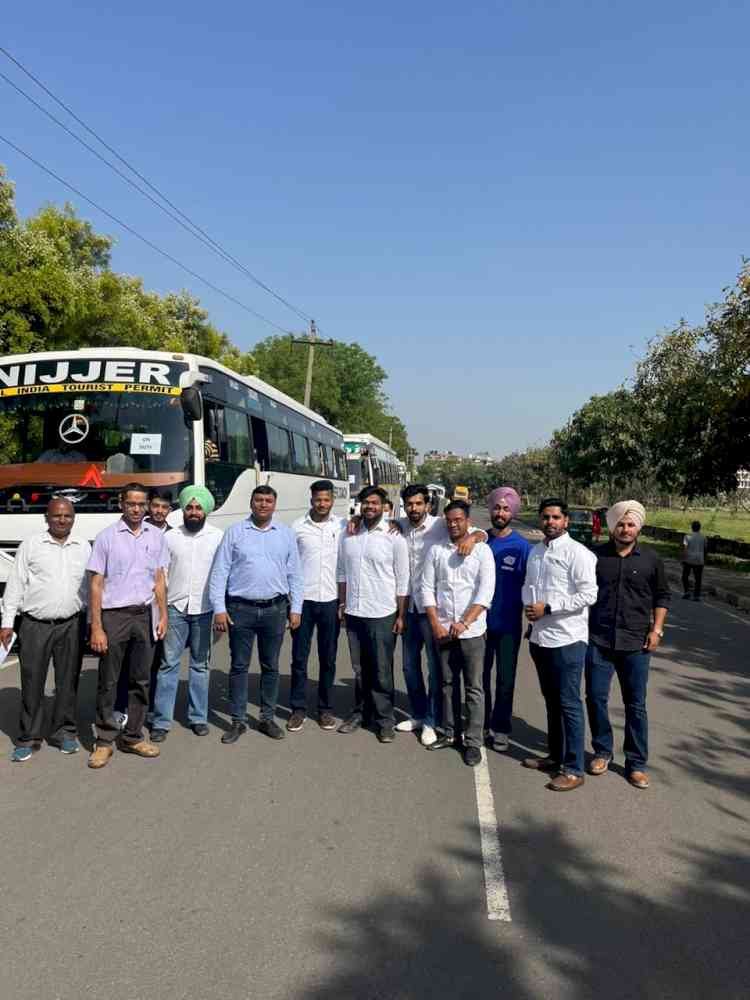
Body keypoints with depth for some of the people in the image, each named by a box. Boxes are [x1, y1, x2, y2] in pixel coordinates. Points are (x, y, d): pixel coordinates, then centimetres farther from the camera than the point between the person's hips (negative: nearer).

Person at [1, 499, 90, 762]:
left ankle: (64, 732, 23)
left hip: (72, 625, 2)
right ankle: (28, 738, 16)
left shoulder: (84, 547, 8)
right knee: (32, 683, 3)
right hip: (35, 625, -2)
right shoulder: (30, 546, 2)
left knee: (68, 681, 9)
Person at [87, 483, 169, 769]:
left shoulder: (156, 536, 7)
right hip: (114, 615, -3)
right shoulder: (107, 537, -4)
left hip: (145, 615, 4)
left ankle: (132, 737, 22)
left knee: (141, 680, 10)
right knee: (108, 681, 4)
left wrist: (163, 615, 5)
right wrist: (96, 627, -10)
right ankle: (105, 741, 16)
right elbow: (96, 584, -5)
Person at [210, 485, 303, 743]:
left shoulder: (286, 534, 7)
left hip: (275, 609, 2)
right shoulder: (234, 532, 1)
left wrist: (295, 608, 3)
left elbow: (294, 574, 8)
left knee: (271, 666, 10)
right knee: (239, 666, 5)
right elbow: (219, 572, -1)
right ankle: (238, 721, 17)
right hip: (240, 609, -1)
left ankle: (267, 719, 23)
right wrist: (219, 609, -7)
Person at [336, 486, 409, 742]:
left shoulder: (394, 537, -7)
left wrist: (401, 615, -6)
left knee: (382, 672, 4)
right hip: (354, 613, 4)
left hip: (382, 615, -4)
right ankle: (361, 713, 30)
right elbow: (342, 572, 12)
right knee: (360, 669, 16)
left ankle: (384, 720, 17)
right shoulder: (349, 535, 5)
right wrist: (342, 603, 8)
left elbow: (402, 580, -5)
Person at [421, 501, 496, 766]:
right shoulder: (435, 550, 4)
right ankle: (450, 732, 26)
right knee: (448, 683, 13)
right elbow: (427, 588, 3)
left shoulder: (482, 550, -3)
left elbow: (485, 592, -10)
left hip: (471, 630, -3)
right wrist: (435, 624, -6)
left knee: (473, 688, 3)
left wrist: (464, 623, -17)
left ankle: (473, 741, 12)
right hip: (442, 629, 3)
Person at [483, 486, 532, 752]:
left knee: (505, 680, 9)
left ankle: (500, 728, 23)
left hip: (508, 624, -2)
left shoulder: (522, 546, -6)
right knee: (480, 676, 12)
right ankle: (481, 725, 27)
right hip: (480, 621, 2)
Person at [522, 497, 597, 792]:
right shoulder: (535, 551, 11)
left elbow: (588, 594, -18)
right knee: (551, 700, 18)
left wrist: (547, 608, -18)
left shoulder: (577, 553, -12)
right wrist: (528, 605, -1)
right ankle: (555, 755, 32)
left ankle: (574, 769, 10)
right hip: (540, 637, 7)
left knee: (569, 704, 0)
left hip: (567, 639, -7)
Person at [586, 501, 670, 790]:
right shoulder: (596, 555, 1)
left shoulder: (651, 559, 2)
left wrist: (656, 630, 0)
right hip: (598, 640, 1)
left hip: (636, 643, 0)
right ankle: (602, 750, 25)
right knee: (596, 697, 5)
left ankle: (636, 763, 18)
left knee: (635, 704, 6)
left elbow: (662, 597, 9)